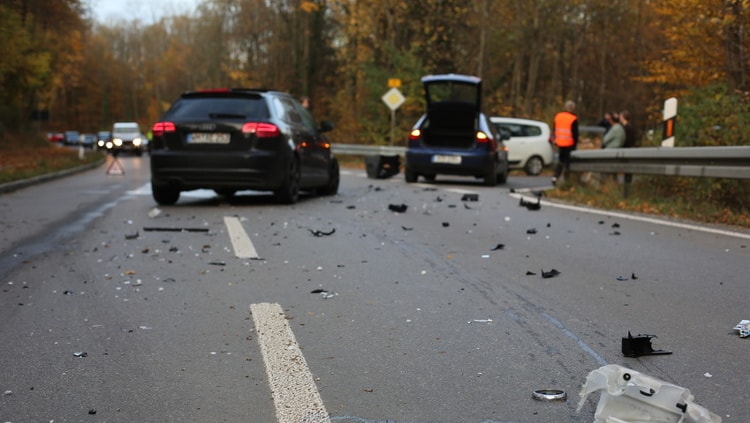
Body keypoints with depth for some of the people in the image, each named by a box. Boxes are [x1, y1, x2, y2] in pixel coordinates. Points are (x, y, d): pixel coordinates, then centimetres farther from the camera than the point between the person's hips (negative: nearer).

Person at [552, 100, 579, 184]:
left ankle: (555, 177, 3)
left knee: (560, 161, 16)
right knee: (568, 162, 2)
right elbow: (575, 133, -11)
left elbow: (554, 130, 14)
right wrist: (575, 144, -2)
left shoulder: (557, 116, 7)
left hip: (559, 143, 6)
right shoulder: (573, 119, -12)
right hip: (569, 145, -6)